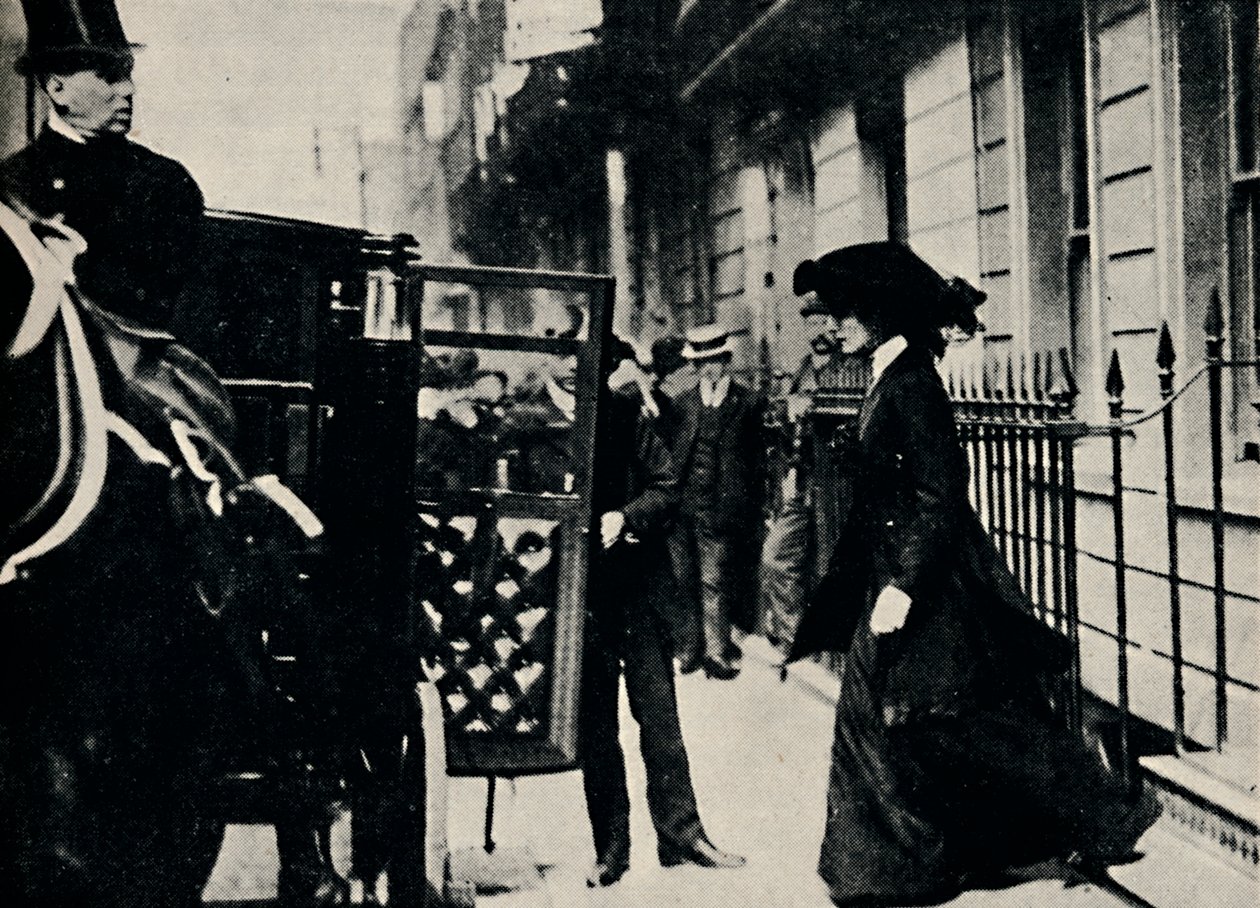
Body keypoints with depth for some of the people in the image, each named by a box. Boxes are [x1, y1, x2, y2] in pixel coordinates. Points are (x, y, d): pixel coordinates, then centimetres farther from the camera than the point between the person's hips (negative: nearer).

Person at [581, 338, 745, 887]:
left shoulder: (624, 414, 0)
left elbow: (666, 487, 3)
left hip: (636, 585, 1)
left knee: (659, 714, 4)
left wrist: (626, 516, -13)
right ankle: (611, 849, 17)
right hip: (581, 591, -1)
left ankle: (680, 835, 14)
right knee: (596, 724, 8)